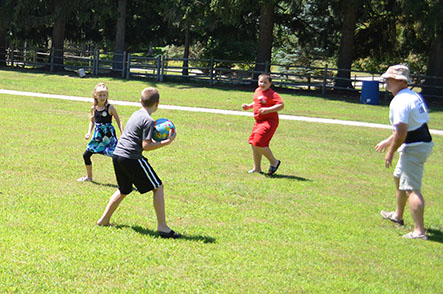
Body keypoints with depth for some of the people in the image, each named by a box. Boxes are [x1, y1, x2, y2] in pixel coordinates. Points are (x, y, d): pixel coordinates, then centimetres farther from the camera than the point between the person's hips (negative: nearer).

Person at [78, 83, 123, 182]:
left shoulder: (110, 107, -10)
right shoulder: (93, 108, 3)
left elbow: (119, 122, -7)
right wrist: (89, 132, 5)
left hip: (109, 136, -5)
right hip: (98, 136, 6)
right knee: (86, 155, 12)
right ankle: (89, 177, 31)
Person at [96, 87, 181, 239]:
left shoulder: (136, 114, 14)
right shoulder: (148, 120, -11)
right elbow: (146, 146, -15)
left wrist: (154, 126, 22)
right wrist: (167, 141, -13)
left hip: (117, 155, 9)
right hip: (132, 158, -9)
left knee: (123, 190, 27)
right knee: (158, 187, 0)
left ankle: (104, 220, 30)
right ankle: (162, 226, -4)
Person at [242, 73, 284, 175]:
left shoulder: (272, 94, -14)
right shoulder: (257, 90, 12)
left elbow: (281, 105, -24)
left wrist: (268, 109, -32)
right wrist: (249, 106, 15)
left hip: (269, 121, -9)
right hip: (258, 121, 9)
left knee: (258, 143, -18)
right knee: (253, 144, 11)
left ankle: (274, 162, 2)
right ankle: (257, 168, 24)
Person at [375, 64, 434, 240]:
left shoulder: (399, 101, -19)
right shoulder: (414, 96, 13)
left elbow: (402, 131, -25)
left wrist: (391, 152, -13)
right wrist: (389, 141, 30)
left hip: (413, 148, -11)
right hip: (424, 143, 11)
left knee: (412, 189, -11)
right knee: (399, 178, 27)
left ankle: (419, 231, -13)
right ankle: (398, 216, 44)